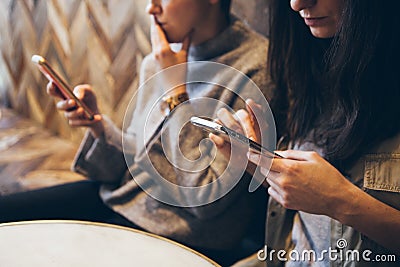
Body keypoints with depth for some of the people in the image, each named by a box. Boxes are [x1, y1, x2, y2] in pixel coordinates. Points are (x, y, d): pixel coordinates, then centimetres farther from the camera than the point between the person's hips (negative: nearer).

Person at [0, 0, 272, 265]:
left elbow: (207, 198, -23)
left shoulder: (257, 69, -21)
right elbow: (136, 160, 9)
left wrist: (175, 92, -20)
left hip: (189, 235, -6)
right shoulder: (158, 62, 2)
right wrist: (98, 124, -10)